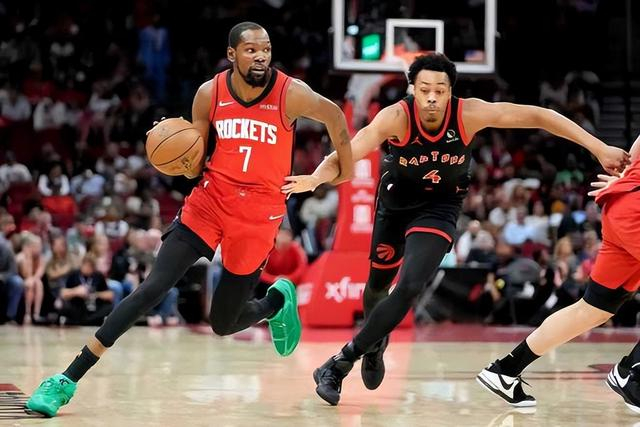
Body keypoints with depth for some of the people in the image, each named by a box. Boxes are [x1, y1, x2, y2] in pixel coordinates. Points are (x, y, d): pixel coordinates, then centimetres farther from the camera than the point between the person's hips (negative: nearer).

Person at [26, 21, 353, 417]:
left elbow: (333, 114, 8)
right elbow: (195, 165, 4)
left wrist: (346, 169, 16)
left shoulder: (291, 94, -13)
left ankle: (278, 300, 41)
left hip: (258, 214, -1)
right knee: (153, 288, -12)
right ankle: (68, 380, -10)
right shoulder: (209, 94, -5)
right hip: (210, 201, 1)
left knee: (223, 323, 5)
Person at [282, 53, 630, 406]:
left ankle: (340, 363, -11)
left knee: (410, 287, -21)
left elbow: (537, 116, -24)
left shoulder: (468, 114, -27)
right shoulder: (397, 117, -30)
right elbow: (354, 148, -47)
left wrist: (600, 148, -26)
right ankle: (375, 344, 54)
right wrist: (317, 177, -68)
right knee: (378, 284, 19)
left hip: (439, 208, -1)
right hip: (395, 204, 1)